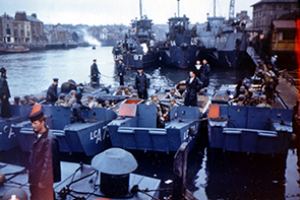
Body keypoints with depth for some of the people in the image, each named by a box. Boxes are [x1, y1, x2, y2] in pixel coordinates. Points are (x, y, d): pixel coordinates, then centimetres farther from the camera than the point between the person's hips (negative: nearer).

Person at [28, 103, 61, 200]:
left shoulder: (49, 139, -24)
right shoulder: (38, 136, 3)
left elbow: (48, 162, -22)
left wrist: (43, 180, -18)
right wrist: (31, 175, 15)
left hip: (44, 179, -8)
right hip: (35, 176, 8)